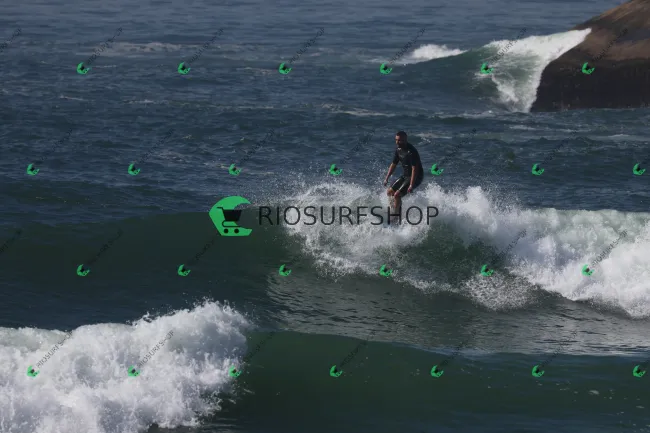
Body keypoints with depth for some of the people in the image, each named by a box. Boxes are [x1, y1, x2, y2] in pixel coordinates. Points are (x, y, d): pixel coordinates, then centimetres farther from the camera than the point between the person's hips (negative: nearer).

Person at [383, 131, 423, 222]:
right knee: (389, 192, 9)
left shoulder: (411, 151, -25)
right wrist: (387, 178, 11)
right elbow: (394, 164, 14)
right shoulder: (398, 150, 3)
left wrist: (411, 185, -31)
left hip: (416, 177, -9)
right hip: (405, 175, 9)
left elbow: (415, 168, -27)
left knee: (397, 195, -19)